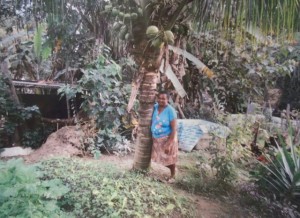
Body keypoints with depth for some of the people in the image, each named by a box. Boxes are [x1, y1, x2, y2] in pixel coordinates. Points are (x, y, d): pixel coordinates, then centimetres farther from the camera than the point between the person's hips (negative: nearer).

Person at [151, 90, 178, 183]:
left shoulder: (170, 110, -21)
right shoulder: (155, 107, -4)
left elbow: (174, 129, -21)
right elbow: (152, 122, 9)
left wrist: (169, 144, -23)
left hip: (167, 138, -5)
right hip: (156, 138, 5)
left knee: (169, 159, 11)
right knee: (161, 157, 18)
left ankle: (172, 175, 35)